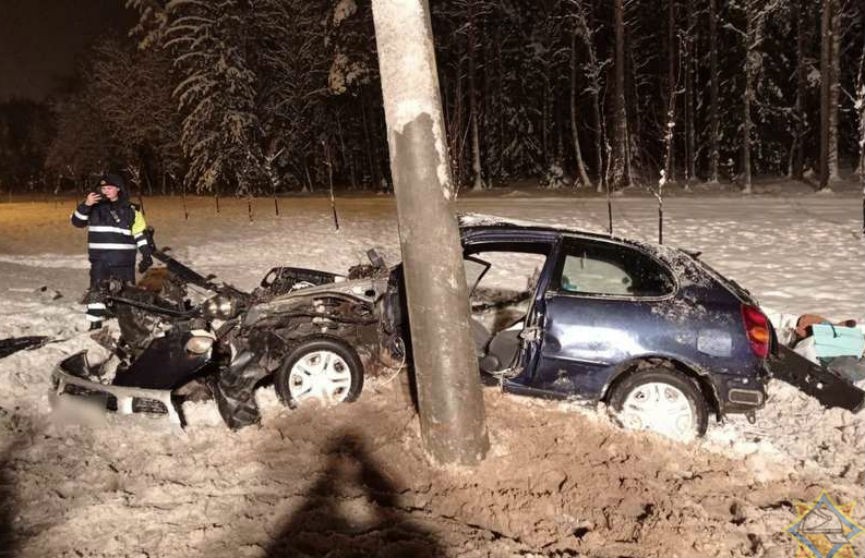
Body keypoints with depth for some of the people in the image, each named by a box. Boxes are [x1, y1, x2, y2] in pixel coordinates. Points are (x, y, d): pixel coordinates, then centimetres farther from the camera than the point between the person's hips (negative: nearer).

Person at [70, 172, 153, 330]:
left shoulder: (130, 210, 2)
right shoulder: (95, 207, 5)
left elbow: (140, 233, 4)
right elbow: (77, 221, 1)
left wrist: (147, 254, -1)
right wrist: (86, 205, -15)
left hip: (124, 262, -1)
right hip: (99, 261, 1)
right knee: (96, 291, 2)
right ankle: (95, 324, 9)